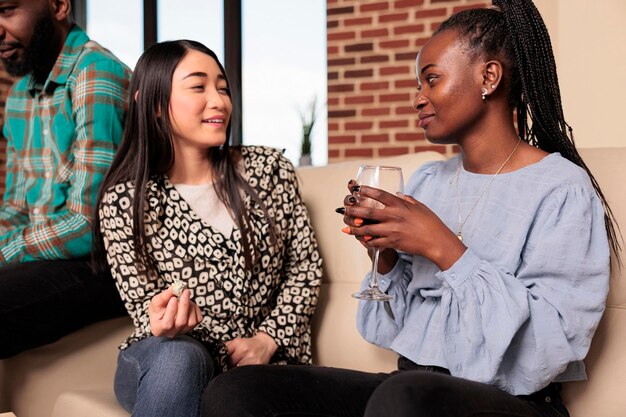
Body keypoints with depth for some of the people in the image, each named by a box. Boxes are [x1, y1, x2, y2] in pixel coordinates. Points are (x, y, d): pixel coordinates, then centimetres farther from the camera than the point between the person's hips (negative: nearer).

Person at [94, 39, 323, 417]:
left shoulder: (269, 169, 2)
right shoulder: (124, 200, -4)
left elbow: (306, 265, 7)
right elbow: (143, 301, -2)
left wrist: (268, 339, -7)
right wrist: (163, 319, -26)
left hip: (262, 359, 0)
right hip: (166, 365, 1)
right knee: (177, 357, -35)